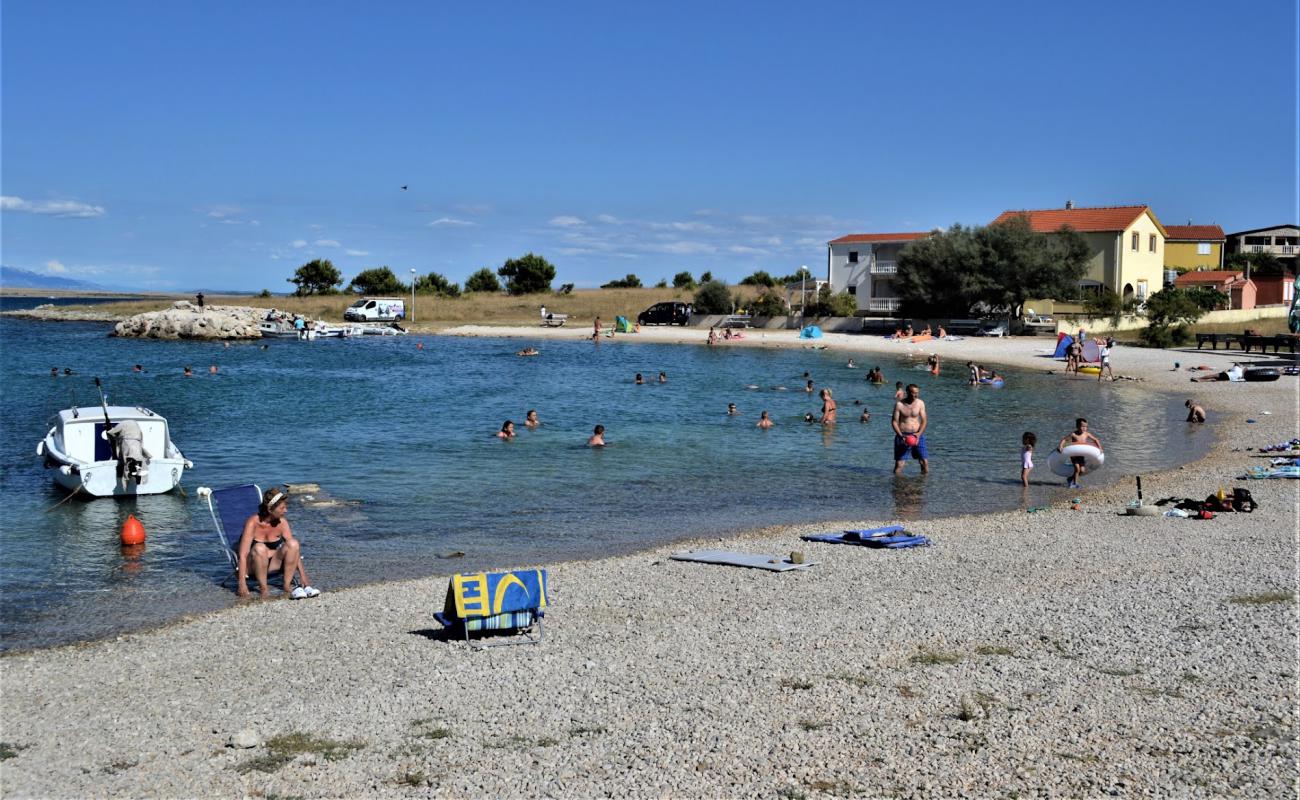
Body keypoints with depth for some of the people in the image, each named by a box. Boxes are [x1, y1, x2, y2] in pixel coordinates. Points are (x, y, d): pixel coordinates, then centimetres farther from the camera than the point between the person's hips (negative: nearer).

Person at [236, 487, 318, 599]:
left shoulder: (282, 523, -8)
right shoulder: (253, 523, -22)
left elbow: (294, 551, -4)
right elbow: (243, 555, -25)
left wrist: (303, 577, -11)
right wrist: (242, 584, -32)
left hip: (272, 563, 4)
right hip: (253, 565, -4)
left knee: (293, 543, -22)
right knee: (260, 548, -37)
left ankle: (287, 586, -18)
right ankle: (263, 589, -25)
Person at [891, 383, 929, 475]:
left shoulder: (920, 403, 3)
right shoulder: (899, 404, -4)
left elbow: (924, 421, 4)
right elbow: (894, 422, -3)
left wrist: (919, 434, -12)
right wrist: (901, 436, -16)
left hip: (917, 435, 2)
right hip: (903, 435, -2)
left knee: (925, 462, -5)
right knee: (899, 464, -7)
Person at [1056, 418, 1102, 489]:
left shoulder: (1086, 434, -4)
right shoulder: (1073, 434, -15)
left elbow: (1095, 440, 9)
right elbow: (1064, 439, -21)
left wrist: (1099, 448, -1)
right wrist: (1060, 446, -37)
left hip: (1081, 456, 4)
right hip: (1074, 455, -4)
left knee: (1082, 470, -5)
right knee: (1077, 468, -19)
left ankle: (1071, 478, 20)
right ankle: (1075, 483, -1)